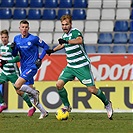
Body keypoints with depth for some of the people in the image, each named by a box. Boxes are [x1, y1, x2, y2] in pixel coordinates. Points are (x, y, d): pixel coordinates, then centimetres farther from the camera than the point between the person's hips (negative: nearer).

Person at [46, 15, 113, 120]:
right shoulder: (65, 35, 9)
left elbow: (80, 40, -42)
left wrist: (67, 41, -54)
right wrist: (53, 50, 31)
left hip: (82, 66, -7)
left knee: (91, 89, -10)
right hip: (70, 67, 7)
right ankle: (67, 107, 8)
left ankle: (107, 104, 14)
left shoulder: (75, 32, -16)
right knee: (59, 84, -8)